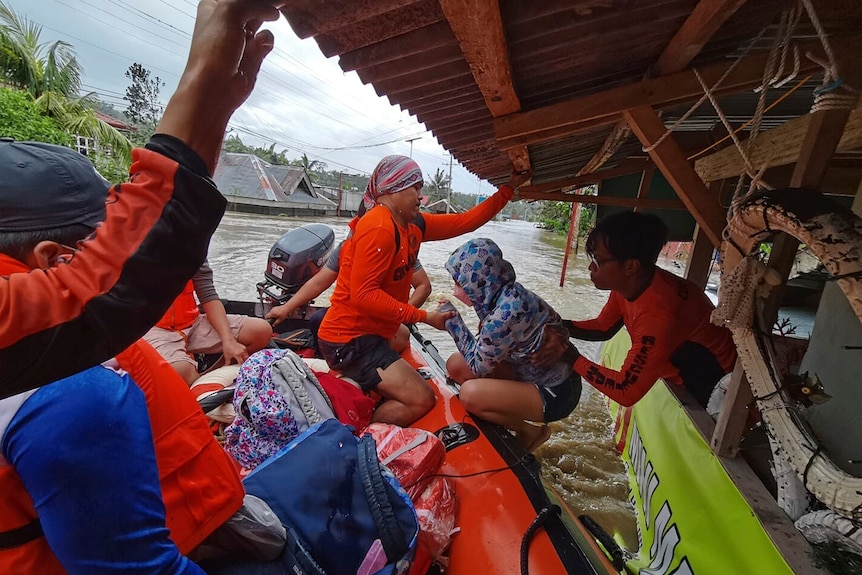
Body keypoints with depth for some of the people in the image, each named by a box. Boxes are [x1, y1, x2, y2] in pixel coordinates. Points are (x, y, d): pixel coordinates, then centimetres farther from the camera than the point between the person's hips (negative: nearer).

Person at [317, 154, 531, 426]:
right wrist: (424, 317, -22)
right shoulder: (380, 227, -21)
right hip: (350, 339, -9)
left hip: (368, 334, 9)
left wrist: (509, 189, 10)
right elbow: (363, 294, -25)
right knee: (421, 400, -11)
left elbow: (465, 222, 8)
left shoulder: (412, 224, 5)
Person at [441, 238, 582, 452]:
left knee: (470, 394, -24)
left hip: (555, 392, -8)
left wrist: (452, 320, -12)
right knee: (456, 365, -1)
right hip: (532, 374, 8)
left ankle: (530, 432, 3)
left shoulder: (506, 311, -32)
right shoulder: (508, 293, -7)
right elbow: (484, 350, 4)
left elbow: (479, 366, -16)